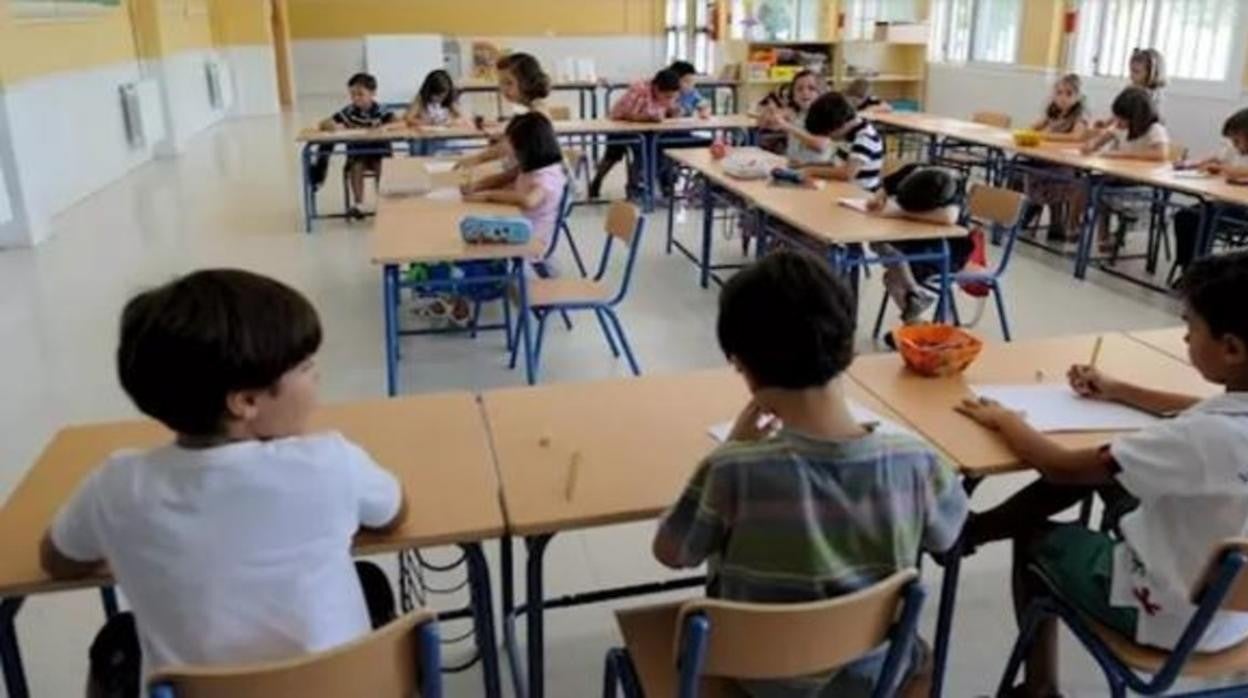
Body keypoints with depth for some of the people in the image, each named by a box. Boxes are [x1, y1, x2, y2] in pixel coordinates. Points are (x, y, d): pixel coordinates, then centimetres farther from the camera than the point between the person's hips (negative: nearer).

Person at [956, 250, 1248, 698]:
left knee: (1035, 541, 16)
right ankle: (974, 528, 26)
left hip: (1171, 618, -7)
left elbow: (1060, 467, -26)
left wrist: (1004, 420, -9)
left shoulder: (1206, 438, -35)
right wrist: (1117, 391, 22)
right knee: (1103, 469, 14)